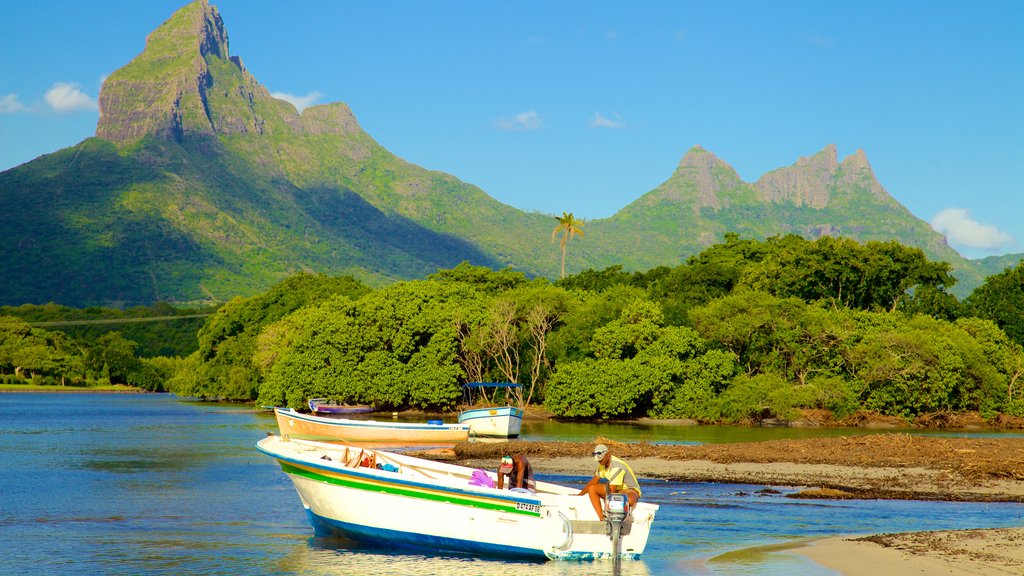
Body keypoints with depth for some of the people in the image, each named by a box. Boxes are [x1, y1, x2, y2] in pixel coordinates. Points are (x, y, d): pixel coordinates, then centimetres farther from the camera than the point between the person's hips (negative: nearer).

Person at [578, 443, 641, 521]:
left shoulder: (616, 467, -29)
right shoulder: (603, 463, -1)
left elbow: (612, 491, -31)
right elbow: (594, 481, 11)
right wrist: (580, 495, 11)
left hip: (629, 489, -8)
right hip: (616, 489, 9)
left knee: (629, 500, -45)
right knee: (591, 488, -10)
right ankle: (601, 518, -20)